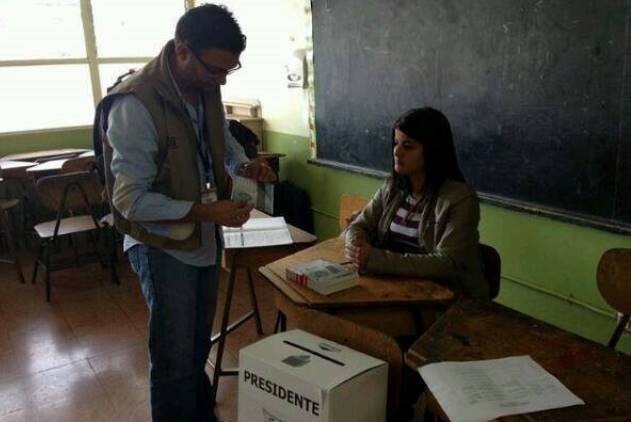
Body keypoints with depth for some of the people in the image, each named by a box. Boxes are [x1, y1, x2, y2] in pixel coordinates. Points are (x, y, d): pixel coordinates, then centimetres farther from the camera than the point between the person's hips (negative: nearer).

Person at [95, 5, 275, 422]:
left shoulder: (206, 86, -3)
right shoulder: (135, 104, -25)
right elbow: (130, 200, -24)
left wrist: (245, 164, -6)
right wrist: (206, 211, -28)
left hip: (205, 238, 7)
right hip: (163, 245, -7)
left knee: (199, 348, 23)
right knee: (175, 360, 7)